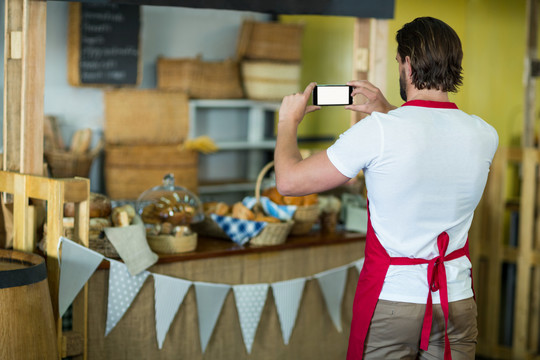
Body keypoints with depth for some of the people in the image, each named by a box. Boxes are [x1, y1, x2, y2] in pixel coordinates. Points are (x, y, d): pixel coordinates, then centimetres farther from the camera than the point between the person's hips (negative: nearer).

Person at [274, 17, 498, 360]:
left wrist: (288, 120, 6)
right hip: (457, 301, 4)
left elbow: (289, 180, -11)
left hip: (391, 302, -3)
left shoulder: (378, 130, -17)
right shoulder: (485, 135, -3)